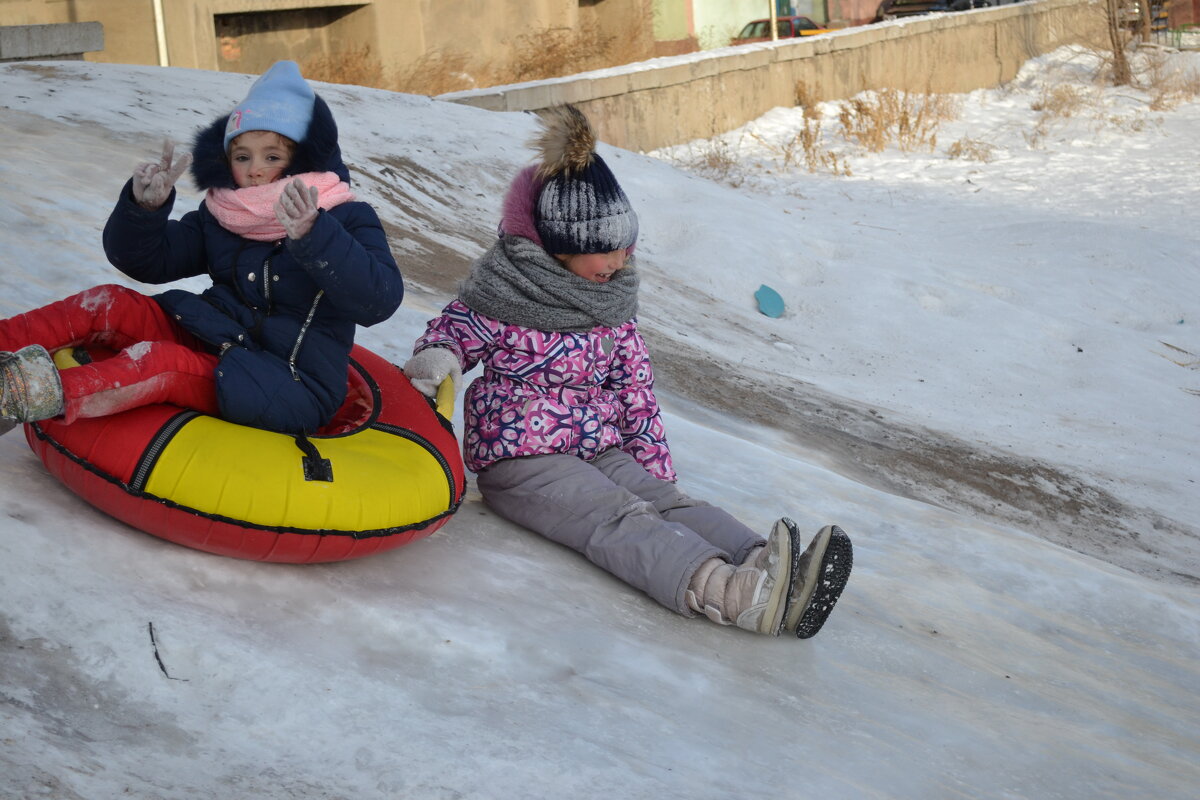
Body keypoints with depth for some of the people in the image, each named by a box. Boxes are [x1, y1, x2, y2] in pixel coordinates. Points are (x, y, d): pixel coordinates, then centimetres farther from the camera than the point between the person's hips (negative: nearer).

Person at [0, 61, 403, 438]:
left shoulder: (345, 220, -8)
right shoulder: (219, 218, 11)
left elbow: (379, 299, -26)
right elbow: (145, 259, 11)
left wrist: (312, 235, -41)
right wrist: (145, 206, -11)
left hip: (285, 392, -7)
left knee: (160, 361, -30)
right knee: (107, 304, -7)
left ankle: (46, 395, -46)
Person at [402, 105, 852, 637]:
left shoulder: (611, 299, 13)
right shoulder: (505, 292, -5)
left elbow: (634, 384, 16)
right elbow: (452, 332, 3)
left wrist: (654, 466, 11)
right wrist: (435, 361, -23)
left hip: (601, 449, 6)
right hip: (519, 459, -6)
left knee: (668, 502, -23)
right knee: (619, 519, -32)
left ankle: (772, 575, -50)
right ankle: (726, 591, -60)